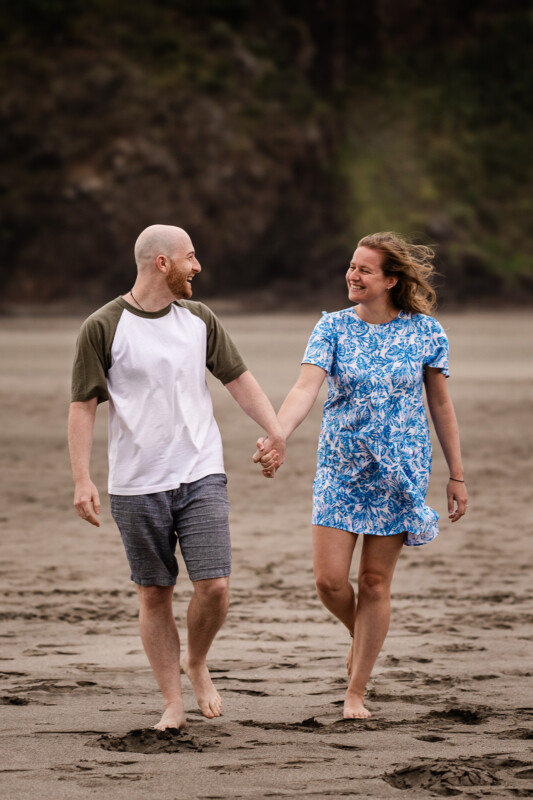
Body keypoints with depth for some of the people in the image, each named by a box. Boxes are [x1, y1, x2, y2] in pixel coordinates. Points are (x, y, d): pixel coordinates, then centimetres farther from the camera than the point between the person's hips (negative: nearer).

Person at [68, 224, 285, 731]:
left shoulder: (198, 319, 8)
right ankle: (173, 703, 14)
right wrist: (82, 480, -12)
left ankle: (196, 662, 19)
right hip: (137, 485, -3)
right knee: (154, 595, 4)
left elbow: (237, 378, 15)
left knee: (215, 585, -9)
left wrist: (275, 429, 2)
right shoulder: (103, 328, -5)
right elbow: (83, 406, -5)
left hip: (201, 475, 3)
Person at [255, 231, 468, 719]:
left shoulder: (425, 332, -3)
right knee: (329, 580, -6)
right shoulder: (333, 328, -3)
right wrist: (274, 438, -34)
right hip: (340, 468, 1)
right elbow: (305, 389, -16)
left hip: (400, 472, -1)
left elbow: (441, 406, 5)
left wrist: (457, 476, 5)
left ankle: (356, 692, 13)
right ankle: (362, 638, 28)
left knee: (375, 583, 2)